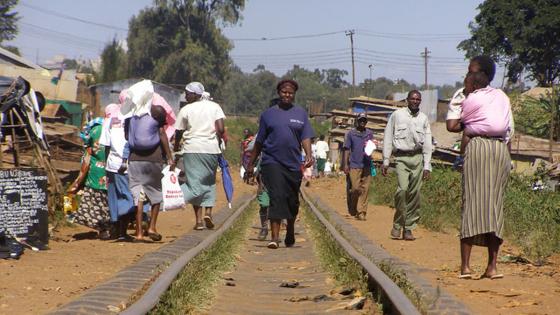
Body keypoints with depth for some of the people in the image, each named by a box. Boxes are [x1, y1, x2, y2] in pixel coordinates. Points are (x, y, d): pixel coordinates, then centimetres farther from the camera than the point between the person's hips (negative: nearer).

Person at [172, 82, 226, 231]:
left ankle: (199, 219, -7)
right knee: (209, 182, 17)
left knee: (194, 182, 1)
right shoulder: (214, 107, 6)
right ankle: (208, 211, 1)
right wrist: (219, 142, 12)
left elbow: (179, 133, 5)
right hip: (211, 149, 2)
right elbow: (221, 129, -5)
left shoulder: (186, 110, 1)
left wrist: (175, 150, 20)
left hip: (192, 149, -2)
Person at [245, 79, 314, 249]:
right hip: (272, 163, -2)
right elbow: (259, 141, 11)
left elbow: (306, 137, 2)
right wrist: (251, 163, 12)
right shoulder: (268, 114, 8)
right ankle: (274, 237, -19)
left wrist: (309, 155, -16)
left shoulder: (301, 114, 10)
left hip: (293, 164, 2)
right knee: (276, 197, -16)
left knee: (292, 201, 11)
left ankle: (290, 232, 34)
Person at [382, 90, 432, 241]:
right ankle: (397, 225, -5)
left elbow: (427, 143, 11)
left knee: (414, 193, -1)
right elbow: (388, 138, 7)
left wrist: (427, 166, 5)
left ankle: (408, 228, 7)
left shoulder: (424, 118, 12)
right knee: (403, 189, -19)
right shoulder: (397, 115, 5)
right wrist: (385, 161, 2)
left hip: (418, 157, 3)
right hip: (401, 157, -3)